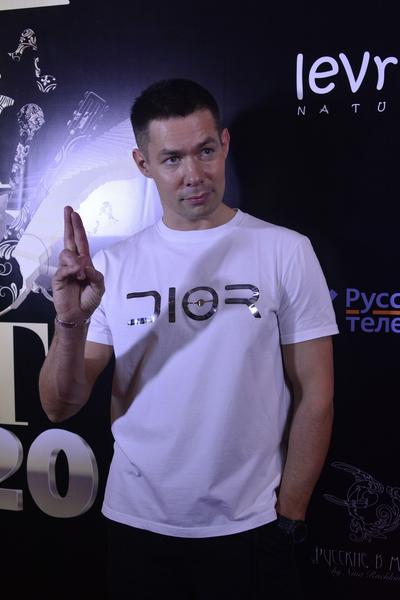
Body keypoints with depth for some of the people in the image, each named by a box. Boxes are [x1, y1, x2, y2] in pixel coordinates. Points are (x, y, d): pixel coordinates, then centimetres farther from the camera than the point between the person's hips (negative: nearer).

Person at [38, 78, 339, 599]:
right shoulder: (113, 265, -1)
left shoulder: (286, 251, -8)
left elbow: (314, 394, -4)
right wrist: (71, 323, -21)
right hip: (137, 526, 2)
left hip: (249, 527, -2)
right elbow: (60, 408, -4)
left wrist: (289, 515, -3)